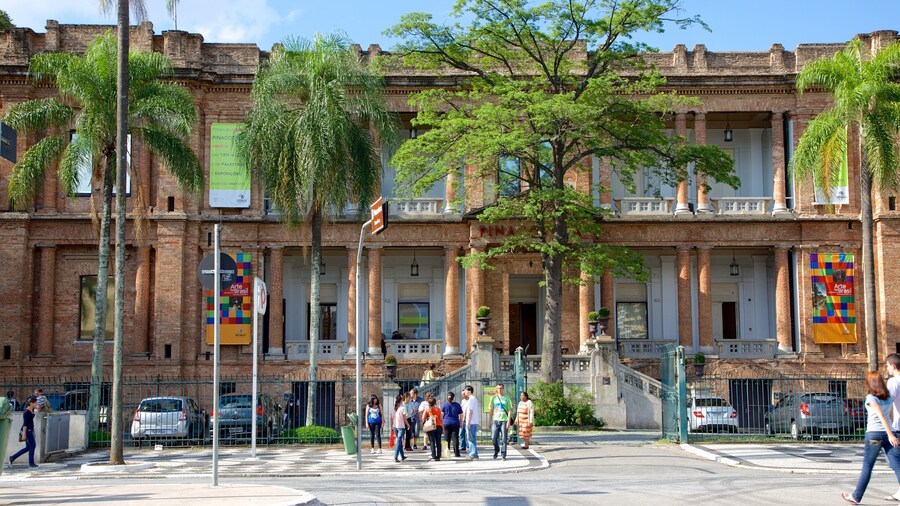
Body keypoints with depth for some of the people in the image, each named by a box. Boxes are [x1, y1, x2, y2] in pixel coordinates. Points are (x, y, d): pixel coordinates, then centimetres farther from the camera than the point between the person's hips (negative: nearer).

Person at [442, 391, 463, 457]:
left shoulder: (444, 404, 1)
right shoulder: (457, 405, 3)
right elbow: (461, 415, 5)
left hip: (446, 423, 0)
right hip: (455, 423, 0)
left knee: (447, 439, 6)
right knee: (455, 438, -1)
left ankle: (447, 452, 5)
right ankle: (456, 453, -6)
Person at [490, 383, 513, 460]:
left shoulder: (507, 398, 3)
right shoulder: (493, 398, 9)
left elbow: (509, 410, 0)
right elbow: (491, 410, 13)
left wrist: (508, 421, -9)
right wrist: (490, 421, 9)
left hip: (504, 420, -2)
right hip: (495, 420, 2)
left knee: (504, 439, -1)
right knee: (494, 438, 0)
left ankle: (503, 455, 6)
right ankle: (496, 451, 25)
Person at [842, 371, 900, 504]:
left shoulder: (871, 398, -8)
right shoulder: (889, 397, 9)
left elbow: (881, 415, -19)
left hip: (874, 434, -4)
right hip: (887, 433, 5)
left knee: (867, 466, 6)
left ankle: (856, 496, 17)